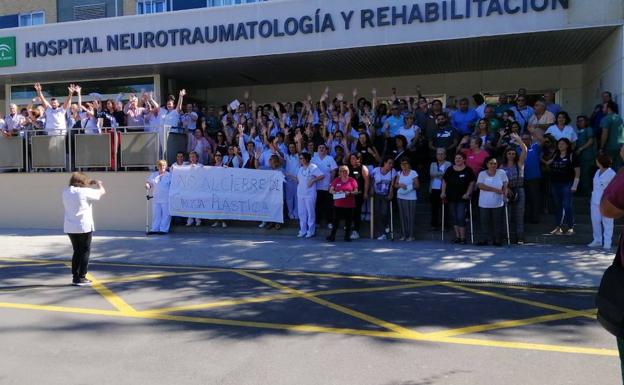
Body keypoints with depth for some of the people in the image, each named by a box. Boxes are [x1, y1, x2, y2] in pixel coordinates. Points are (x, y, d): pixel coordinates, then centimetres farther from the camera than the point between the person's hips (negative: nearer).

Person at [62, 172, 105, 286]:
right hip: (84, 226, -6)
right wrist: (99, 184, 18)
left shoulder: (66, 191, 5)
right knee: (85, 252, 5)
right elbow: (102, 192, -2)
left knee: (77, 251, 17)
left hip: (70, 227, 6)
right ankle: (81, 278, 6)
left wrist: (90, 184, 23)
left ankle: (75, 277, 18)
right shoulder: (85, 192, -14)